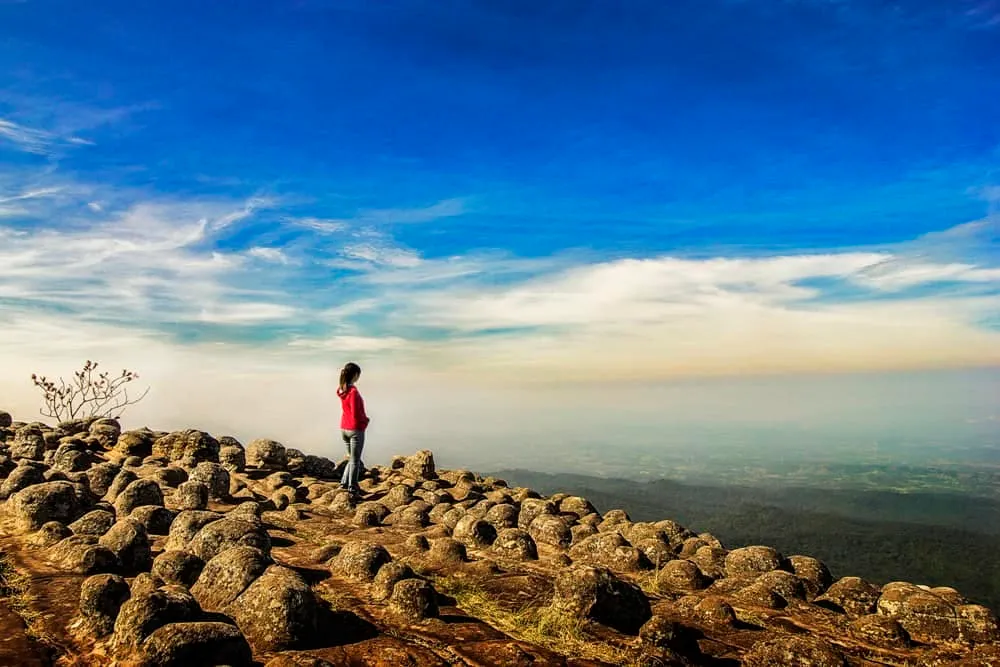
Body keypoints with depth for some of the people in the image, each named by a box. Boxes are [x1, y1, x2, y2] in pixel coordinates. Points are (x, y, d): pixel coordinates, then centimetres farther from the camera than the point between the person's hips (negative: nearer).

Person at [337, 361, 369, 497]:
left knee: (352, 457, 23)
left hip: (344, 428, 7)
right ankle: (353, 489, 13)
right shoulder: (353, 392, -22)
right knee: (355, 460, 6)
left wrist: (363, 418, 4)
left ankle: (344, 482, 20)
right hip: (355, 429, -7)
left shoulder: (341, 390, 2)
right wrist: (366, 420, -3)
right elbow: (356, 414, -22)